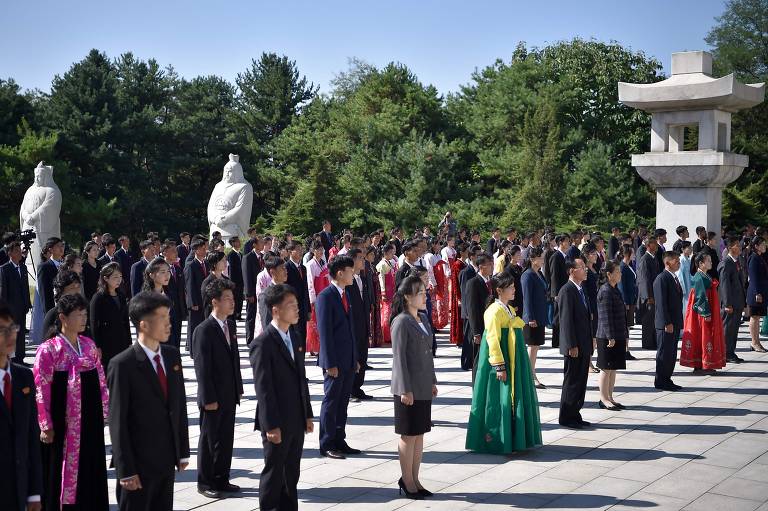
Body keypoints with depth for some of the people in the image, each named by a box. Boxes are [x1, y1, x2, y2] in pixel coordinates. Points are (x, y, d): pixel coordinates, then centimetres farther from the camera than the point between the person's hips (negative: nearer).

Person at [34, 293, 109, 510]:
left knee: (91, 471, 12)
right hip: (63, 425, -5)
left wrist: (104, 411, 9)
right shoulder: (49, 349, -11)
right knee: (60, 474, 4)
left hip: (91, 421, 6)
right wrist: (46, 426, -12)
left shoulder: (89, 345, 6)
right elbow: (41, 390, -11)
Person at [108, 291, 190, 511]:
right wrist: (126, 471, -14)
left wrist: (183, 451, 10)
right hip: (139, 464, -6)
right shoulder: (123, 365, -14)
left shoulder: (173, 355, 5)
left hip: (167, 460, 6)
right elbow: (118, 422, -14)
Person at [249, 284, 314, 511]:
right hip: (277, 424, -7)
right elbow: (263, 388, -18)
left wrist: (307, 414, 13)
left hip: (296, 421, 7)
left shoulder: (295, 337, 9)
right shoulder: (262, 343, -16)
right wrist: (271, 426, -19)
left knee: (292, 474, 16)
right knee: (274, 473, 6)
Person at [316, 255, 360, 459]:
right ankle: (326, 445, 11)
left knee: (343, 402, 13)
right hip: (335, 362, -8)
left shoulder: (345, 294, 13)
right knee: (331, 401, 2)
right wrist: (330, 364, -19)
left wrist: (355, 358, 15)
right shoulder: (325, 297, -14)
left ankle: (339, 441, 22)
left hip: (348, 361, 8)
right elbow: (325, 333, -17)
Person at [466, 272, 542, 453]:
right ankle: (495, 441, 3)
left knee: (514, 398, 13)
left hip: (514, 362, 10)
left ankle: (513, 438, 23)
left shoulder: (509, 309, 14)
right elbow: (493, 340, -20)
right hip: (500, 362, -10)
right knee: (499, 401, -4)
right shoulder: (495, 311, -16)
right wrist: (499, 366, -23)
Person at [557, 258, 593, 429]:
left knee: (580, 382, 13)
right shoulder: (567, 290, -15)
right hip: (574, 347, -9)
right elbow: (566, 320, -19)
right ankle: (566, 418, 8)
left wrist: (590, 342, 16)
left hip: (584, 346, 9)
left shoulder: (580, 290, 14)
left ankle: (574, 415, 21)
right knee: (572, 382, -1)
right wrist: (572, 346, -21)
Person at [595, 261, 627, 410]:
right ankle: (603, 399, 7)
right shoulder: (605, 291, -15)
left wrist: (625, 335, 19)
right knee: (606, 368, -1)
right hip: (607, 337, -9)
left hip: (618, 336, 9)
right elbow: (605, 316, -18)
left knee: (613, 368, 12)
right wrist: (610, 337, -20)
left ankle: (610, 397, 20)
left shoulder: (615, 290, 14)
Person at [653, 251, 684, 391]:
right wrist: (667, 323, -21)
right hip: (666, 324, -9)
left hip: (675, 323, 9)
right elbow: (661, 303, -18)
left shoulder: (674, 278, 16)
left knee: (672, 353, 12)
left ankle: (667, 380, 20)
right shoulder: (662, 279, -14)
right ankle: (660, 382, 4)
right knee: (664, 353, -3)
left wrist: (678, 322, 16)